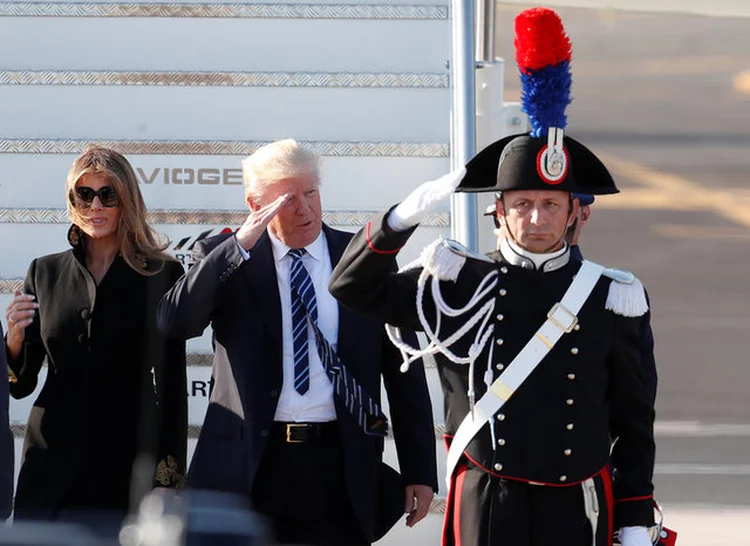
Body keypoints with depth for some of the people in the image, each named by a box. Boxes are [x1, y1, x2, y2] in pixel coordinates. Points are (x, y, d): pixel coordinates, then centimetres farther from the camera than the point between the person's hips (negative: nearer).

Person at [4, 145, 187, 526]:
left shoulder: (161, 275, 1)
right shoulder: (44, 273, 9)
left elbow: (171, 382, 0)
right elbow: (20, 386, 12)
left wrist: (169, 474, -5)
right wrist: (15, 339, -8)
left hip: (128, 471, -2)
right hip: (53, 465, 2)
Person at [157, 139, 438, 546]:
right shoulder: (225, 260, 5)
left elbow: (403, 369, 8)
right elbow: (176, 323, -12)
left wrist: (420, 471, 4)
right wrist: (240, 245, -18)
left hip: (340, 465, 1)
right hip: (251, 464, -1)